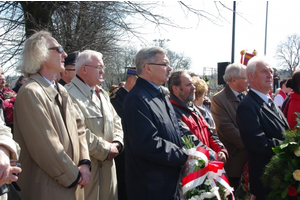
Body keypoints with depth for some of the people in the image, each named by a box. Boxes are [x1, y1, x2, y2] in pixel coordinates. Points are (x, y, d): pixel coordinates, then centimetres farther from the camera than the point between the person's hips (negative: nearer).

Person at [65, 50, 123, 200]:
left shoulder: (102, 94, 17)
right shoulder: (71, 93, -14)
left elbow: (116, 121, 19)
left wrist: (117, 143, 0)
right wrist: (106, 150, -13)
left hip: (108, 164, 8)